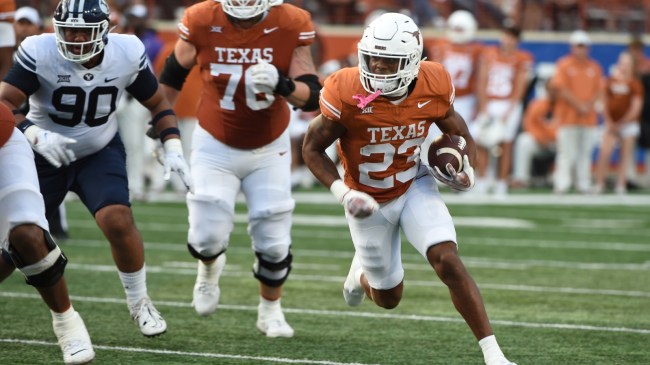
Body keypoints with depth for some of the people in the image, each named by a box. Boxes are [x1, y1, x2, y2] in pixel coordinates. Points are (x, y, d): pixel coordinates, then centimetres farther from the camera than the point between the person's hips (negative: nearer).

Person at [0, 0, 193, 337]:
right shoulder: (39, 53, -23)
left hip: (100, 152, 1)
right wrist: (34, 135, -47)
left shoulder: (127, 54, -13)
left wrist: (173, 150, -10)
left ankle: (139, 303, -1)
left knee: (118, 220, -23)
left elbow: (157, 103, 3)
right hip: (46, 155, -1)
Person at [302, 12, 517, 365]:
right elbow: (313, 148, -14)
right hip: (369, 202, -1)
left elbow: (461, 136, 2)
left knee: (448, 261, -22)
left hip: (415, 187, 1)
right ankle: (362, 271, 51)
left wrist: (466, 169, -19)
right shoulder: (348, 93, -27)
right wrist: (343, 193, -26)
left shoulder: (433, 88, -17)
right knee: (388, 297, 13)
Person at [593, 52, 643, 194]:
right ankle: (599, 184, -7)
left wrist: (622, 123, -10)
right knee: (604, 153, -9)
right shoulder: (610, 81, 6)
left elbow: (636, 108, -6)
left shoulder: (635, 84, -3)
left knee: (625, 155, 1)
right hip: (612, 123, 2)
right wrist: (609, 122, -2)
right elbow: (605, 103, 9)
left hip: (628, 124, -2)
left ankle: (621, 185, 6)